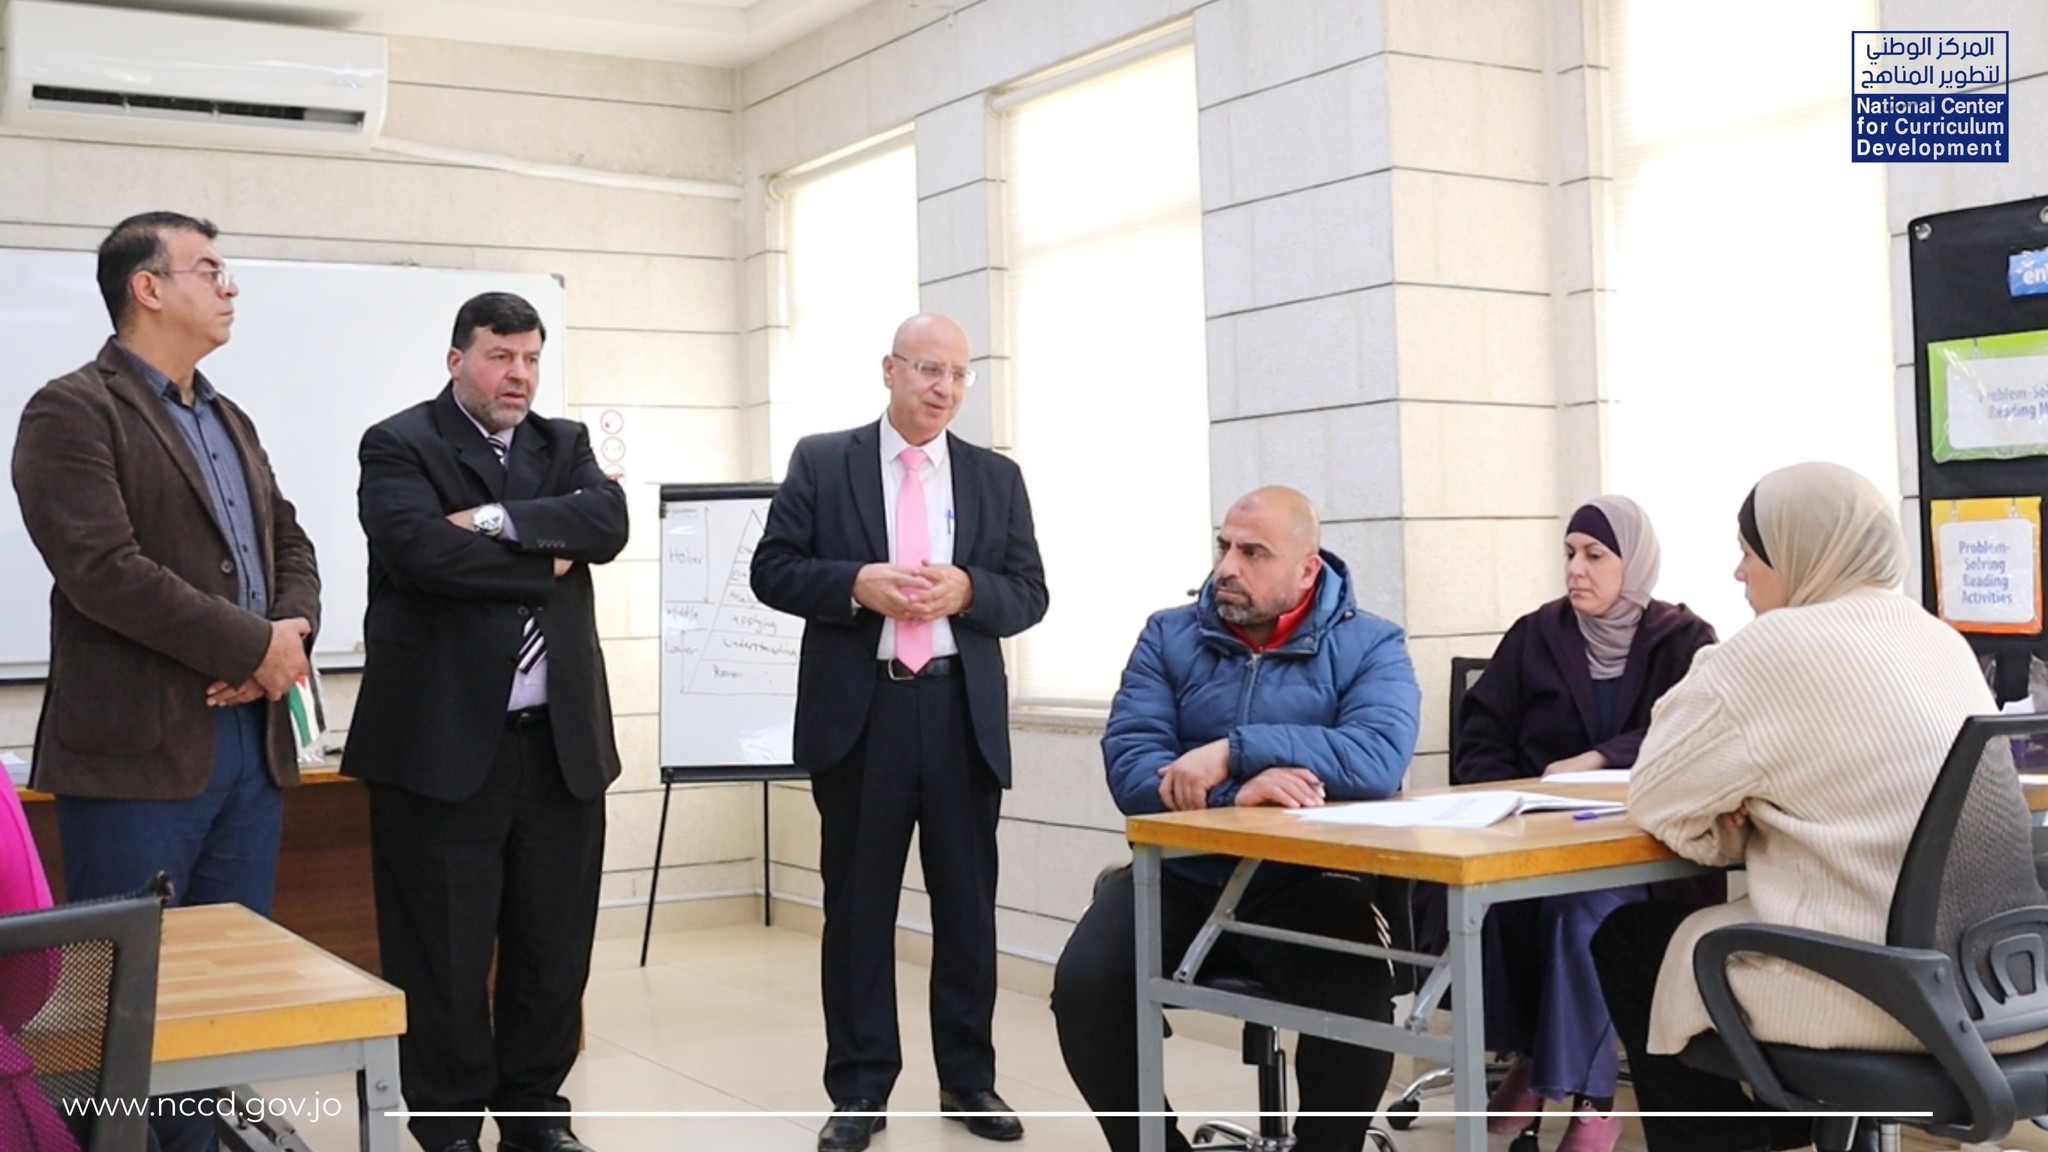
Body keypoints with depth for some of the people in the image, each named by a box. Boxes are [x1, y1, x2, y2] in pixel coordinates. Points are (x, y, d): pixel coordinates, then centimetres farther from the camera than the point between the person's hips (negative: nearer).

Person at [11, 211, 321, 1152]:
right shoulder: (72, 412, -7)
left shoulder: (232, 423, 19)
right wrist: (253, 645, -15)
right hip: (140, 752, -8)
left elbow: (289, 545, 18)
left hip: (253, 740, 8)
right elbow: (104, 570, -18)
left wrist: (293, 633, -4)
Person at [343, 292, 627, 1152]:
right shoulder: (400, 448, -1)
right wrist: (546, 564, -10)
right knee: (443, 953, 3)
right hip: (445, 742, -5)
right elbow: (422, 551, -19)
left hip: (560, 739, 5)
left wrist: (498, 519, -15)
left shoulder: (565, 444, 15)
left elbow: (608, 523, -4)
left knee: (554, 946, 12)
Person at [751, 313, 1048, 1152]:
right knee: (858, 906, 5)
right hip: (857, 711, -2)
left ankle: (968, 1079, 21)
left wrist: (967, 589, -14)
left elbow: (1029, 593, 7)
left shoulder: (997, 478, 10)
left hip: (962, 713, 2)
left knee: (967, 905, 8)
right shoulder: (821, 462, 4)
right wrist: (855, 583, -16)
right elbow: (773, 570, 0)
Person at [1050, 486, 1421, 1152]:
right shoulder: (1168, 637, 7)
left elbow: (1381, 757, -19)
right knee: (1083, 985, -23)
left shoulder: (1369, 647, 2)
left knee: (1359, 1005, -29)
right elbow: (1129, 766, -6)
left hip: (1307, 887, -2)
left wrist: (1232, 753, -23)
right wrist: (1236, 794, -24)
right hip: (1178, 878, 2)